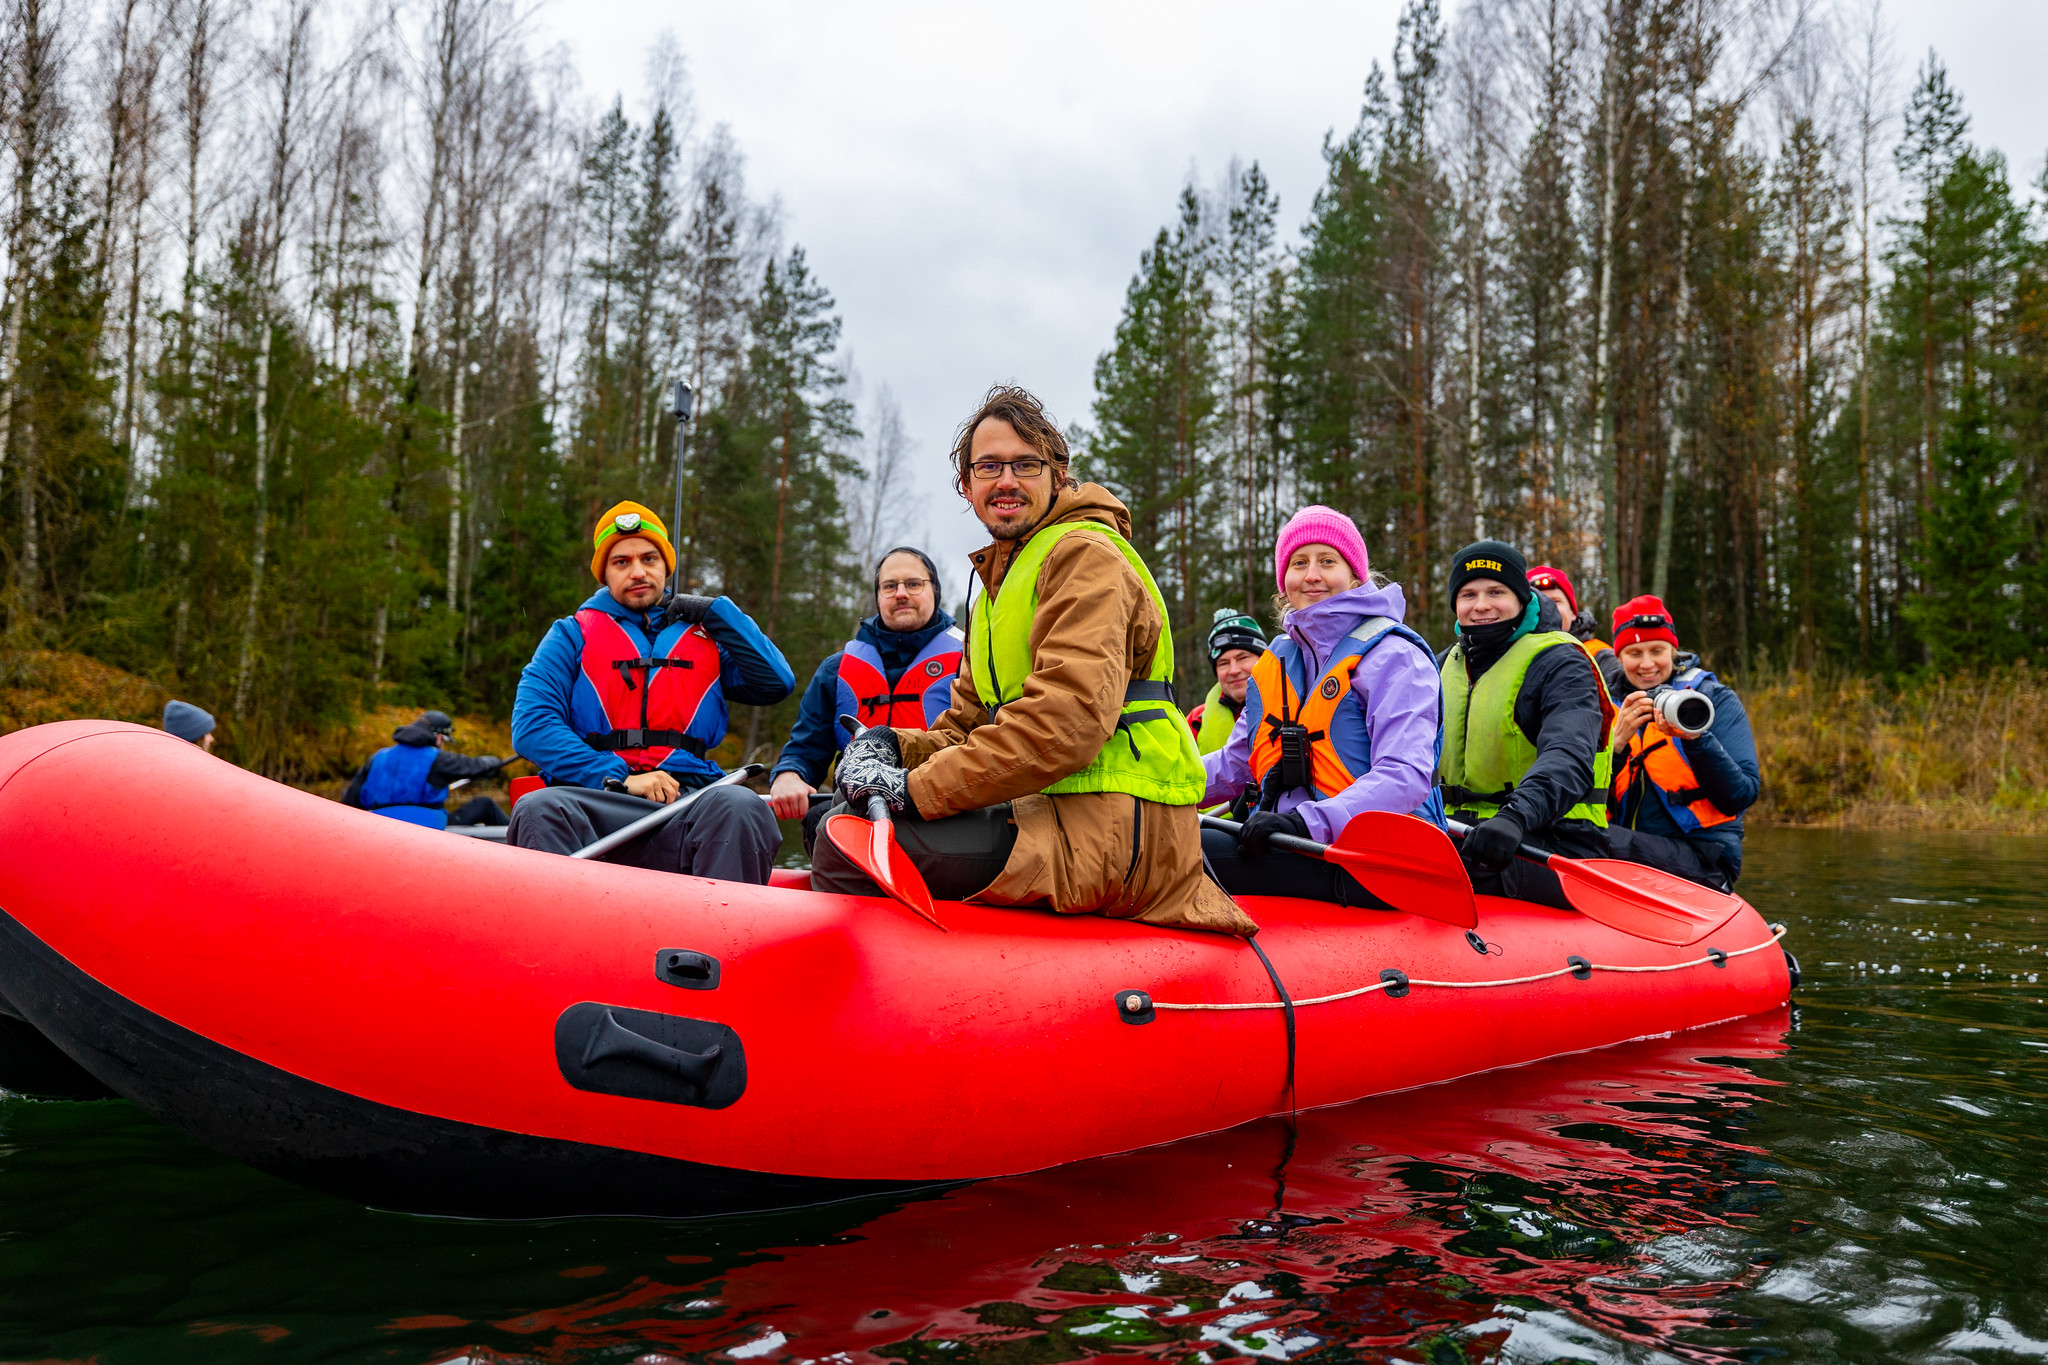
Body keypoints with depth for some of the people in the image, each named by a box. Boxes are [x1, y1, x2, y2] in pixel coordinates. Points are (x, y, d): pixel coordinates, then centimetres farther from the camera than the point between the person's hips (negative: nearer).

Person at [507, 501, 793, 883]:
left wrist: (716, 612, 11)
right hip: (595, 801, -1)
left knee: (739, 807, -34)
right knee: (538, 809, -36)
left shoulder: (705, 637, 23)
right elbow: (531, 726, 2)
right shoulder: (572, 635, 16)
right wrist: (617, 780, -10)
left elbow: (777, 683, 10)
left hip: (690, 803, 1)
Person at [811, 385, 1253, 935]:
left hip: (1117, 831, -10)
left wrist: (919, 787, -21)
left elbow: (1069, 717, -23)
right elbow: (966, 726, 20)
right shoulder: (998, 589, 25)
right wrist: (886, 746, -2)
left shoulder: (1084, 554, -8)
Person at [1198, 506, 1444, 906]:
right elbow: (1235, 763, 26)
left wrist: (1309, 822, -32)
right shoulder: (1278, 660, 19)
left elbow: (1405, 776, -18)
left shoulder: (1393, 656, -5)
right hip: (1292, 852, 8)